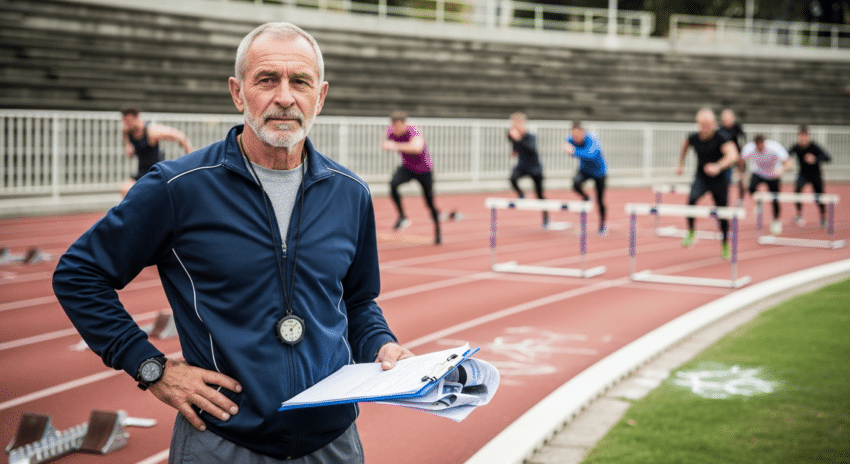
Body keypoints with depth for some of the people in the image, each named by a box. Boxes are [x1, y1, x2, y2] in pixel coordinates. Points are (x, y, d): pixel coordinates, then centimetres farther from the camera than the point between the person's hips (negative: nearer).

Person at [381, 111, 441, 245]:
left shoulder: (414, 132, -35)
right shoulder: (391, 132, -17)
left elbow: (417, 148, -59)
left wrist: (396, 146, -64)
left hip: (424, 171, -3)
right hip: (407, 168, 3)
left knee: (430, 203, 7)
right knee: (393, 184, -30)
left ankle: (437, 232, 31)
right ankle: (402, 217, -17)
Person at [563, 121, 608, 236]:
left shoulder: (592, 139, -34)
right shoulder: (570, 139, -18)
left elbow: (591, 154, -53)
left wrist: (574, 151, -61)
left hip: (598, 171, -3)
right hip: (584, 169, 3)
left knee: (600, 201, 3)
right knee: (575, 184, -30)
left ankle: (602, 225, 26)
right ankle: (585, 198, 3)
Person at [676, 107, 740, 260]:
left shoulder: (721, 137, -23)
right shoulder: (694, 138, -10)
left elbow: (733, 156, -37)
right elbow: (686, 144, 16)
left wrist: (718, 166, -53)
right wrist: (681, 164, 19)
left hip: (719, 179, -2)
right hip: (701, 177, 2)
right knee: (692, 198, -30)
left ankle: (725, 246, 30)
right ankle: (691, 232, -14)